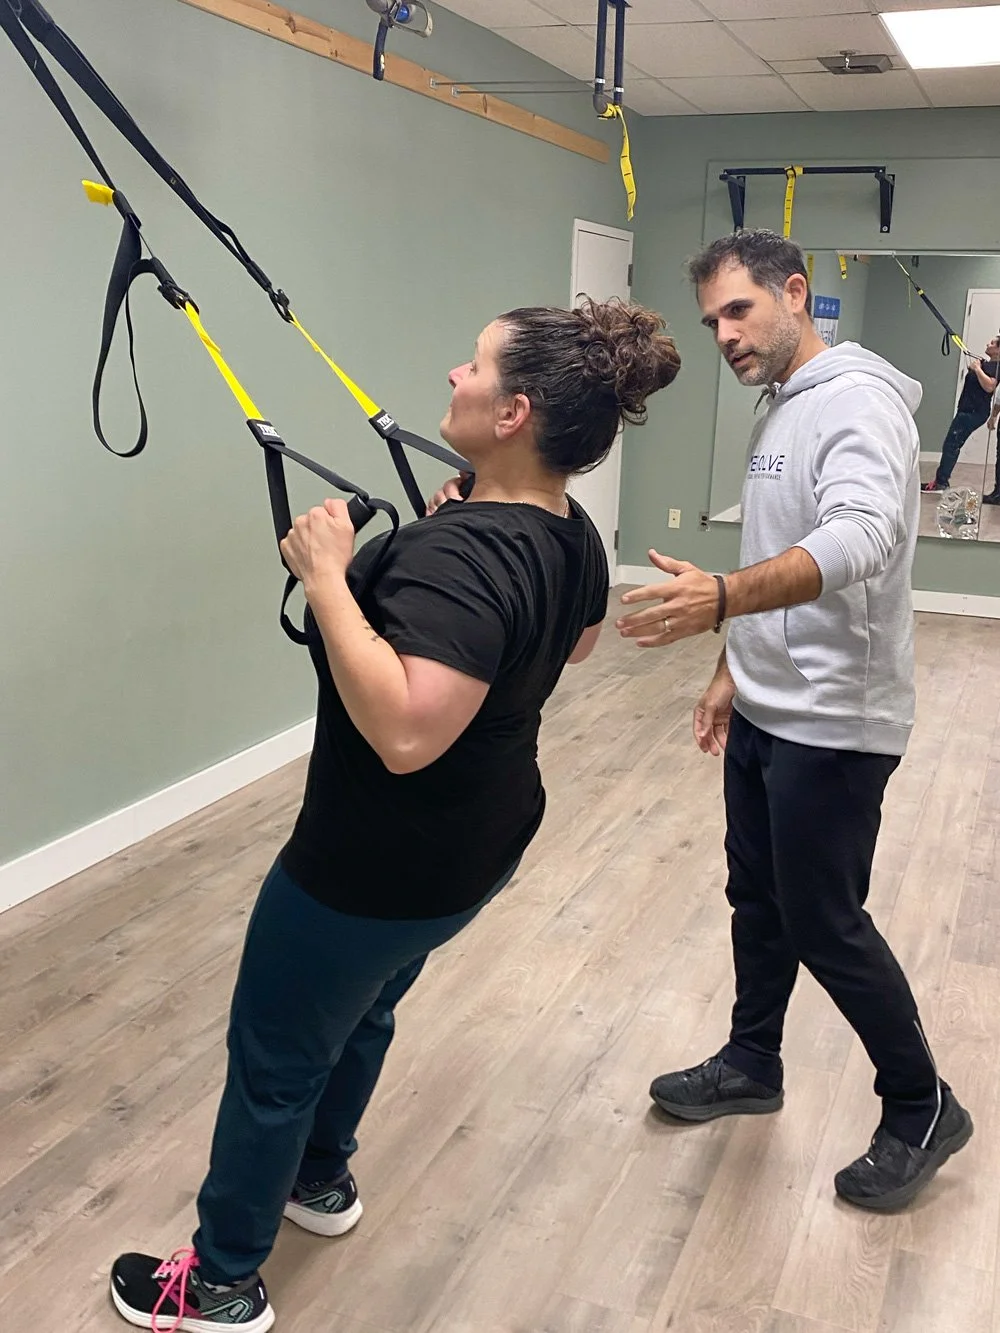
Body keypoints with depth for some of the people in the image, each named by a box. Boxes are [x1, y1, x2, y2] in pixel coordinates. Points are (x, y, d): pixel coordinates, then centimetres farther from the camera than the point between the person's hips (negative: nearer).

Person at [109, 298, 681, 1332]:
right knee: (361, 1008, 31)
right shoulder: (572, 537, -3)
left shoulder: (461, 552, -32)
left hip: (380, 867, -9)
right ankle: (321, 1177, 53)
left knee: (274, 1057, 12)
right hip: (477, 846, 9)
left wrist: (327, 575, -34)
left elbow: (404, 731, -41)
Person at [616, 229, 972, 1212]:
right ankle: (751, 1064, 38)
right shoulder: (780, 411, 12)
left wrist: (722, 597, -51)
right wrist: (733, 670, 19)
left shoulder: (858, 403, -18)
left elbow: (857, 540, -38)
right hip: (766, 714, 9)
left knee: (824, 924, 1)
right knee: (757, 900, 19)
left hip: (832, 725, -9)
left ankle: (923, 1110, 21)